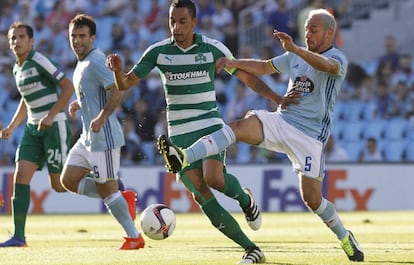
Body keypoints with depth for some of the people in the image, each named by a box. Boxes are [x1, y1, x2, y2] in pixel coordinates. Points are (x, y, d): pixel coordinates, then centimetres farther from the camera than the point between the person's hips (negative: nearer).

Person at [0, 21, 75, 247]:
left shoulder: (39, 61, -13)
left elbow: (68, 87, -15)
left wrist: (50, 116, -20)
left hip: (54, 126, -8)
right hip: (32, 128, 8)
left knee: (59, 184, -7)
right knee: (20, 176, -5)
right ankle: (19, 236, -4)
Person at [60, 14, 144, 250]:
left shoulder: (95, 62, -16)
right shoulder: (83, 63, 15)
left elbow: (116, 91, -26)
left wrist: (102, 117, -34)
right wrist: (79, 104, 15)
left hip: (103, 137, -10)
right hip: (88, 138, 10)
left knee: (106, 188, -4)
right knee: (69, 180, 9)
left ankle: (134, 238, 7)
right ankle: (124, 198, 14)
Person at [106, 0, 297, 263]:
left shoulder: (213, 48, -5)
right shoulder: (158, 52, -2)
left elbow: (247, 77, 3)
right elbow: (125, 84, 0)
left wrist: (278, 99, -5)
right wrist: (118, 69, -22)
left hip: (210, 125, -2)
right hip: (180, 135, 2)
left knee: (213, 178, -28)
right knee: (201, 195, -10)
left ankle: (246, 200, 8)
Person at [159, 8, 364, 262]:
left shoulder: (338, 58, -6)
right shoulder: (297, 56, 15)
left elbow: (329, 66, -31)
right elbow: (265, 67, 28)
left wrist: (294, 49, -44)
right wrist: (235, 63, 11)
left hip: (310, 135, -5)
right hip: (281, 120, 5)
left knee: (312, 198, -8)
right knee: (240, 126, -23)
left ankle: (344, 237, 19)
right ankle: (184, 158, -41)